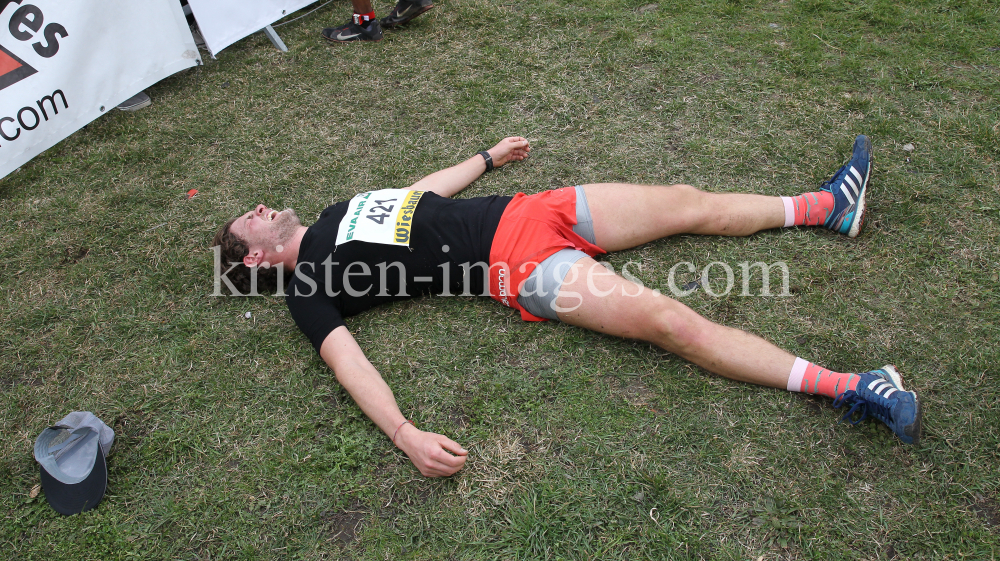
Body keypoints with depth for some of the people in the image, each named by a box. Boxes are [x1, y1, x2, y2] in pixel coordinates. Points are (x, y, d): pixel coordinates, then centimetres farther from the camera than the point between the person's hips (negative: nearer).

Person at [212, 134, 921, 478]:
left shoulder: (341, 209, 22)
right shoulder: (308, 284, 0)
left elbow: (427, 189, 34)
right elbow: (345, 358, -15)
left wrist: (488, 156, 41)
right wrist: (406, 435, -32)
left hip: (526, 211, 8)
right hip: (517, 265, -8)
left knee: (691, 202, 4)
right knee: (668, 319, -22)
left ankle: (828, 207, 18)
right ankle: (848, 387, -17)